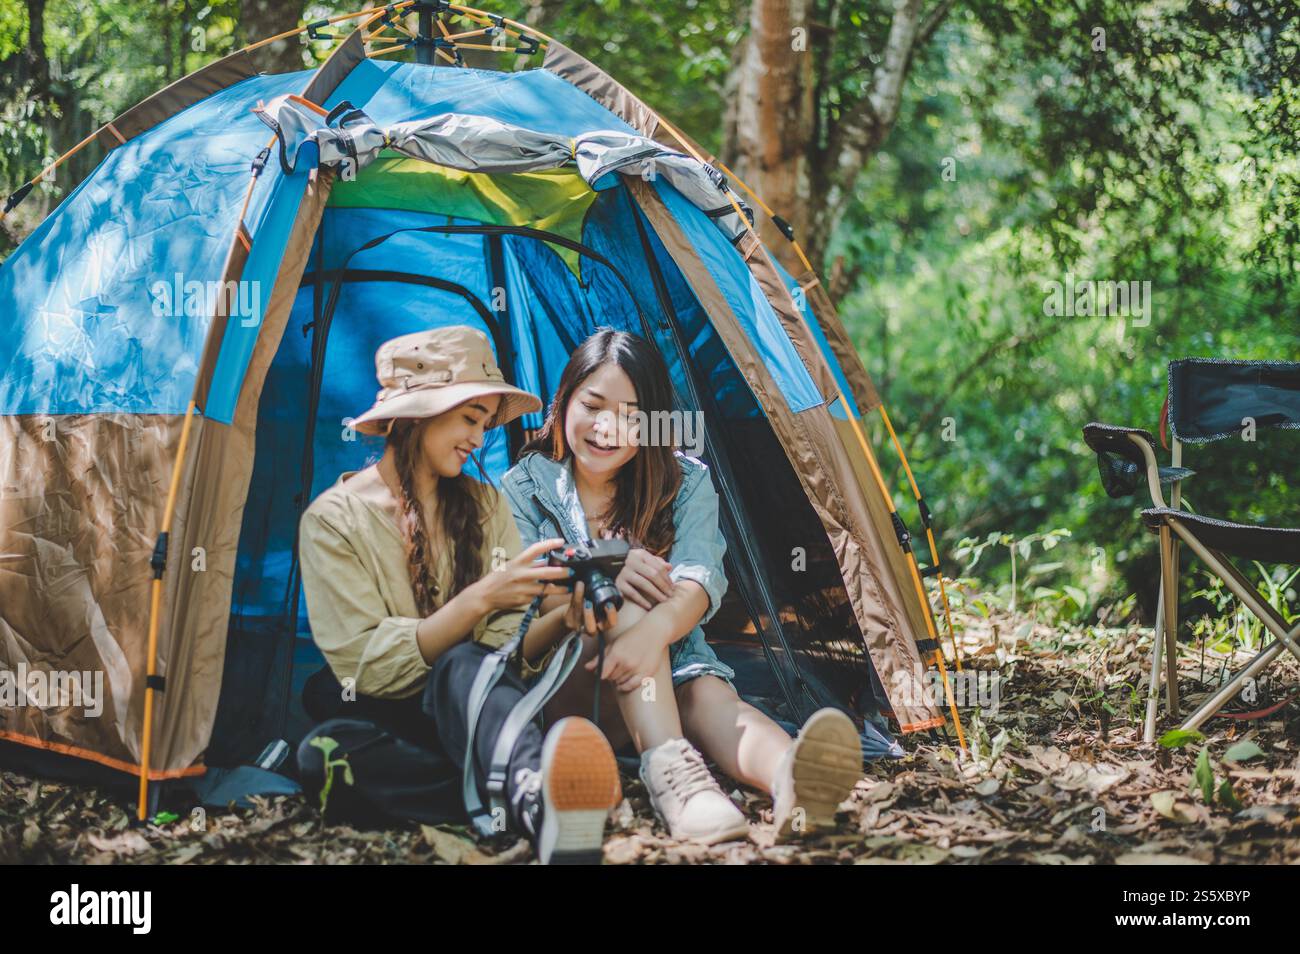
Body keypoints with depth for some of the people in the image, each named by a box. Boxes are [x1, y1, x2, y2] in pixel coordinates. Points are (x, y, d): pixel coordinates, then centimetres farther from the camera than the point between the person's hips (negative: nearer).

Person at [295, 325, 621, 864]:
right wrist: (480, 598, -23)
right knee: (325, 752, -37)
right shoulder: (334, 520, -2)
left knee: (463, 668, -35)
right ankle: (533, 793, -49)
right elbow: (368, 663, -12)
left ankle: (533, 795, -67)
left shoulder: (484, 507, 10)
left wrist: (561, 619, -21)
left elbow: (506, 644, 3)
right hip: (384, 716, -1)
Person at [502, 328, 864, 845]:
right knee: (628, 600, -31)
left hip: (671, 671, 1)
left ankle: (790, 780, -72)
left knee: (707, 693, -35)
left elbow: (699, 583, -17)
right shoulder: (524, 488, 3)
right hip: (564, 694, -1)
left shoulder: (685, 483, 3)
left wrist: (655, 628, -41)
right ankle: (669, 770, -58)